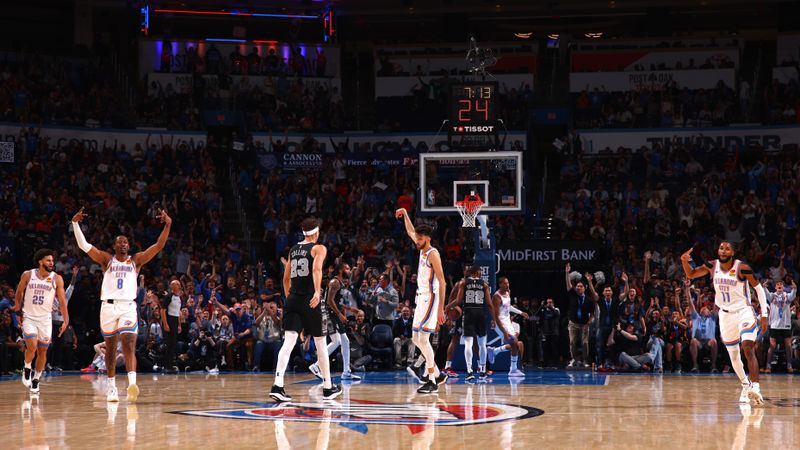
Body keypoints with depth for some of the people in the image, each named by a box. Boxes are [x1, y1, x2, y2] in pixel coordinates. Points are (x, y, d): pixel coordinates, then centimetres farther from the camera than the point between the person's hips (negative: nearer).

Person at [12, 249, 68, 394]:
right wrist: (17, 306, 12)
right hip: (28, 317, -2)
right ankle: (27, 369, 10)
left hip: (45, 319, 2)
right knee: (32, 346, -18)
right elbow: (19, 292, 14)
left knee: (42, 351, 5)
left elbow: (62, 301, -3)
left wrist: (66, 321, -9)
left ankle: (36, 380, 22)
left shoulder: (57, 279, -3)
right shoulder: (28, 275, -4)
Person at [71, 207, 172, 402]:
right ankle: (111, 387, 19)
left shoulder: (136, 260, 12)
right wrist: (75, 224, -8)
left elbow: (158, 246, 4)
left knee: (129, 344, -17)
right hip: (109, 306, 1)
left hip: (128, 307, -1)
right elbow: (84, 245, 3)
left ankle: (132, 383, -32)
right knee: (110, 348, 9)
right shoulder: (107, 259, 10)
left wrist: (167, 226, -9)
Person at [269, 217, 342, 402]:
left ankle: (278, 386, -23)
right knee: (321, 344, 10)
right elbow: (317, 269, -20)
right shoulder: (319, 248, -1)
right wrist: (317, 291, -31)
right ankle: (328, 388, 20)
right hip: (309, 300, -5)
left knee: (288, 343, -6)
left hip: (292, 300, 5)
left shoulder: (293, 249, 17)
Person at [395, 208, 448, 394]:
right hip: (421, 298, 10)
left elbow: (441, 282, -19)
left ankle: (432, 382, -11)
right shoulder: (422, 249, 10)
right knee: (417, 339, 13)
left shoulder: (433, 254, -15)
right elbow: (410, 232, 32)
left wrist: (441, 309, -24)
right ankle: (438, 374, 24)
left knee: (423, 339, -14)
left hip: (431, 299, -10)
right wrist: (405, 214, 33)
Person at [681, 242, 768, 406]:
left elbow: (759, 289, -8)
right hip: (725, 314, 5)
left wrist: (764, 314, -12)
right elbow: (691, 274, 11)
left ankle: (755, 387, -35)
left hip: (744, 312, -5)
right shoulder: (712, 266, -2)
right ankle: (745, 385, 32)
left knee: (748, 348, -25)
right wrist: (684, 261, -11)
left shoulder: (742, 268, -15)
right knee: (733, 355, 12)